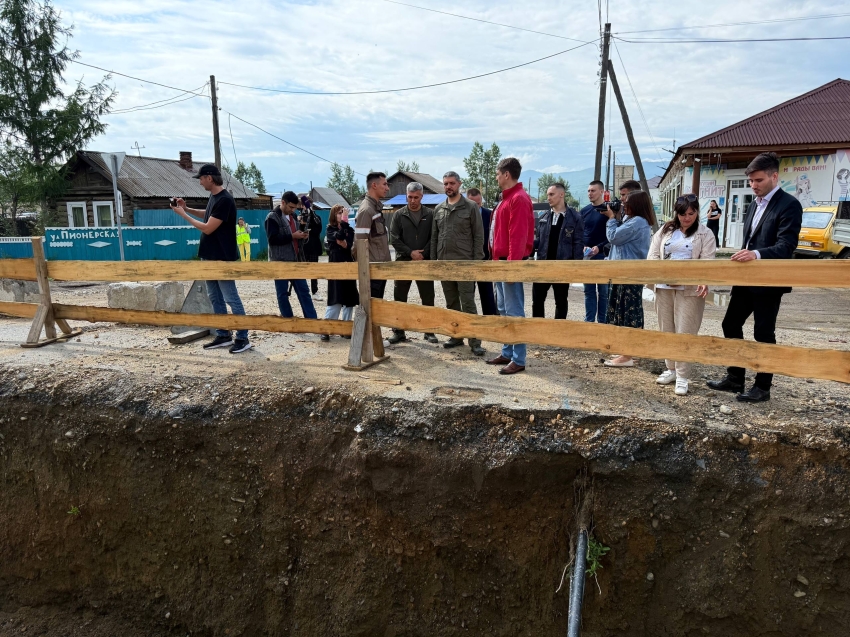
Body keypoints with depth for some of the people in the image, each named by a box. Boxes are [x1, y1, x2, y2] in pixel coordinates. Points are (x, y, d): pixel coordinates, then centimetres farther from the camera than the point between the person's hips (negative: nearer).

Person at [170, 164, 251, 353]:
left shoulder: (225, 200, -19)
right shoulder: (213, 197, 10)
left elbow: (207, 228, -19)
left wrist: (183, 214, -10)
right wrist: (187, 209, 16)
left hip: (222, 258, -10)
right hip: (209, 257, 10)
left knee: (231, 299, -5)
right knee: (215, 298, 13)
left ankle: (242, 338, 2)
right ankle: (223, 335, 21)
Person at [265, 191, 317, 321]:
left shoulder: (292, 216, 15)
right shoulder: (272, 217, -7)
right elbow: (272, 239, -18)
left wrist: (302, 236, 3)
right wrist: (292, 236, -19)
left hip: (295, 260, 7)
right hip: (280, 262, -7)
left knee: (304, 290, 5)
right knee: (282, 293, 2)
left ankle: (312, 319, 7)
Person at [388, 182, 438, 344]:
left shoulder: (430, 214, 3)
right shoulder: (398, 215, 4)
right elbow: (394, 239, -2)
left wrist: (423, 254, -12)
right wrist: (411, 252, -12)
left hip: (424, 262, 0)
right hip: (403, 262, 0)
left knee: (428, 299, 5)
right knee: (399, 299, 4)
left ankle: (429, 331, 14)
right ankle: (398, 331, 13)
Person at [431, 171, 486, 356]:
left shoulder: (471, 206, -2)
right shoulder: (438, 209, 11)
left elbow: (478, 236, -5)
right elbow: (434, 237, 14)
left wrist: (477, 261, -11)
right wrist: (433, 260, 8)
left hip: (465, 263, -5)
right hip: (444, 263, 5)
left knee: (468, 304, -5)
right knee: (451, 304, 11)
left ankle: (474, 341, 0)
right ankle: (456, 336, 21)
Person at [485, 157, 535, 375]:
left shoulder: (519, 198, -14)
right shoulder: (507, 198, 18)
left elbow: (518, 236, -21)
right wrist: (497, 260, 18)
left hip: (510, 263, -11)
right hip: (501, 262, 11)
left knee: (514, 312, -7)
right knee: (504, 310, 14)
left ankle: (518, 360, -1)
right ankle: (507, 353, 22)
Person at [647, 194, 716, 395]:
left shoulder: (705, 234, 1)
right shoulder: (665, 230, 11)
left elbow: (708, 261, -9)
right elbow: (653, 254, 6)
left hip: (689, 289, -4)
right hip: (664, 286, 4)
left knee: (684, 332, -4)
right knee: (667, 330, 11)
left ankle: (682, 376, 3)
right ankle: (671, 369, 25)